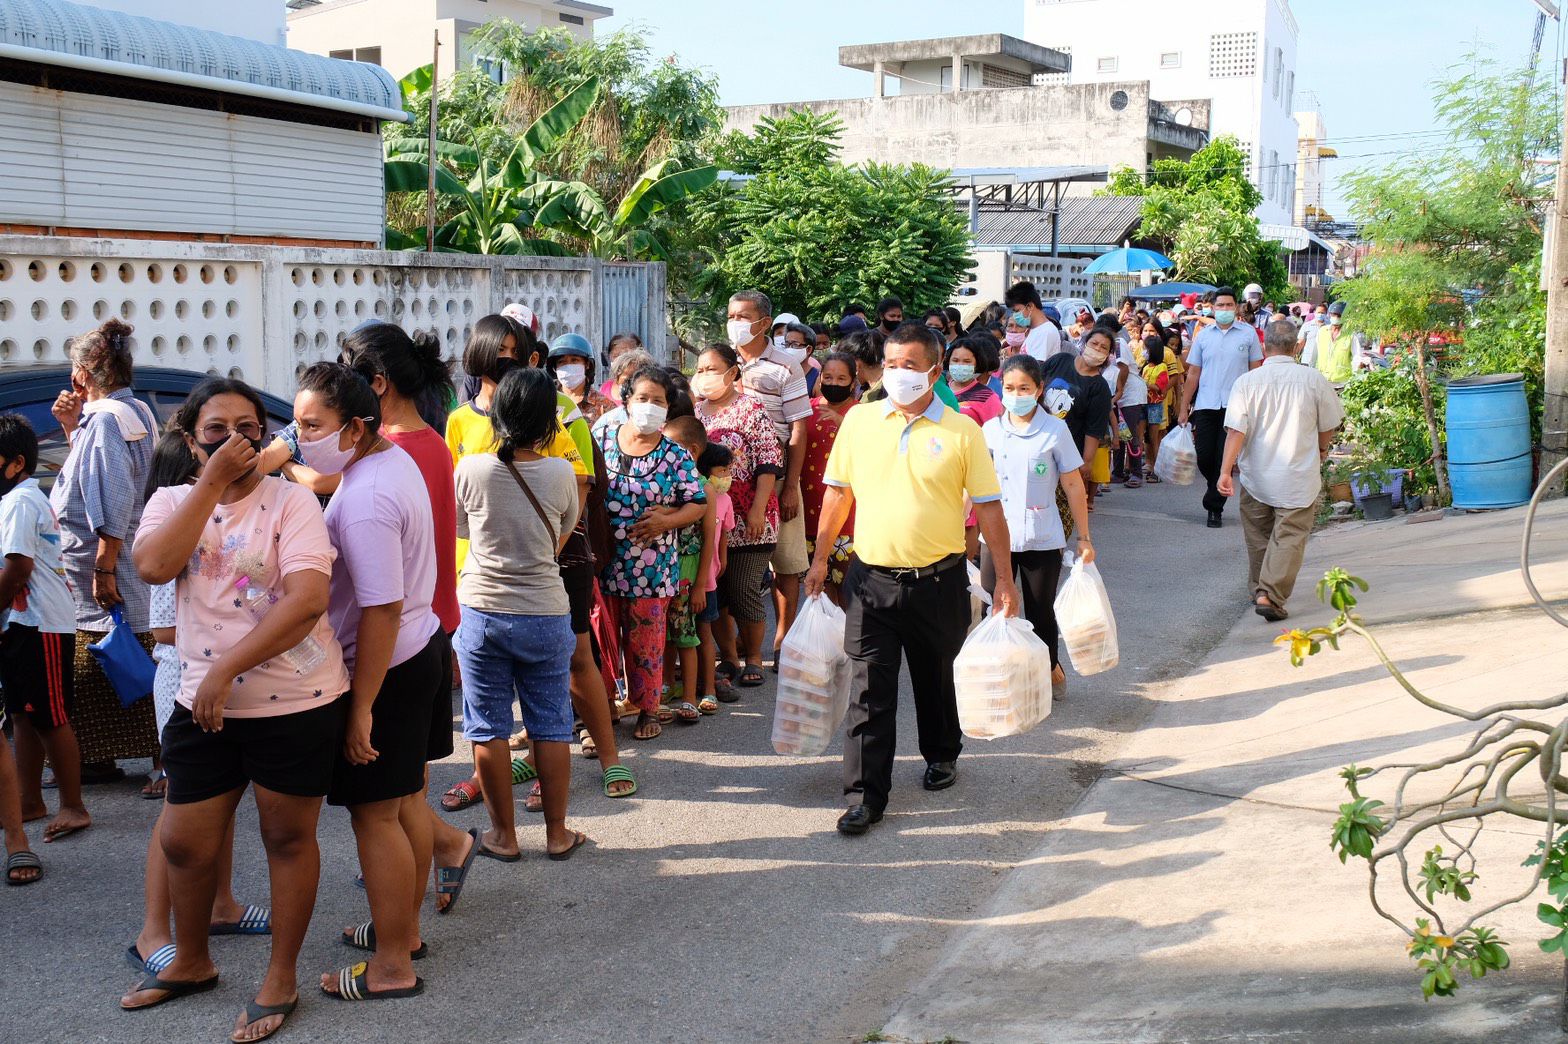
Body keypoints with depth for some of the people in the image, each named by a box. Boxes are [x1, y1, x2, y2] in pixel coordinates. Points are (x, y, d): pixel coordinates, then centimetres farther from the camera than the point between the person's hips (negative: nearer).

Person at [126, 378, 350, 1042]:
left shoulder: (290, 500, -7)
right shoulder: (173, 501, 6)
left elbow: (308, 600, -20)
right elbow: (153, 566, -15)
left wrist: (224, 671, -21)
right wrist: (213, 479, -15)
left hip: (295, 704, -4)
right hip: (203, 705, 4)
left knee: (288, 840, 9)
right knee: (183, 843, 13)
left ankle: (280, 979, 26)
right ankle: (191, 962, 38)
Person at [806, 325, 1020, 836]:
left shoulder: (961, 430, -5)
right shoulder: (859, 420, 1)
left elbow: (988, 507, -2)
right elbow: (838, 492, 9)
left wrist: (1005, 578, -4)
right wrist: (820, 559, 8)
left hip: (939, 582, 0)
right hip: (872, 578, 1)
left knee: (936, 678, 18)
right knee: (871, 691, 0)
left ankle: (942, 756, 42)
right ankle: (865, 795, 6)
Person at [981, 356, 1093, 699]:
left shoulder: (1055, 430, -6)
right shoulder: (990, 430, 2)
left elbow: (1073, 486, -2)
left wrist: (1083, 538, 0)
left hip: (1042, 539, -2)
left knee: (1040, 613, 10)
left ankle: (1051, 670, 32)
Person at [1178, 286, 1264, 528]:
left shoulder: (1248, 334, 4)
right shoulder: (1203, 335, 9)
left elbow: (1255, 371, 6)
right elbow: (1193, 374, 10)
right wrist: (1184, 409, 6)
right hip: (1205, 406, 2)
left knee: (1224, 459, -2)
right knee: (1204, 457, 1)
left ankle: (1214, 507, 8)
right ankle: (1217, 492, 30)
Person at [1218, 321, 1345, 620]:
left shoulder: (1246, 381, -7)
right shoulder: (1314, 379, -5)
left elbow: (1235, 430, -14)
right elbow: (1329, 426, 6)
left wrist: (1225, 470, -12)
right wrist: (1321, 450, 26)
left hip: (1256, 476, 2)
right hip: (1299, 478, -2)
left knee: (1258, 537, 17)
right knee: (1289, 537, -1)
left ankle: (1259, 589, 30)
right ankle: (1271, 596, -14)